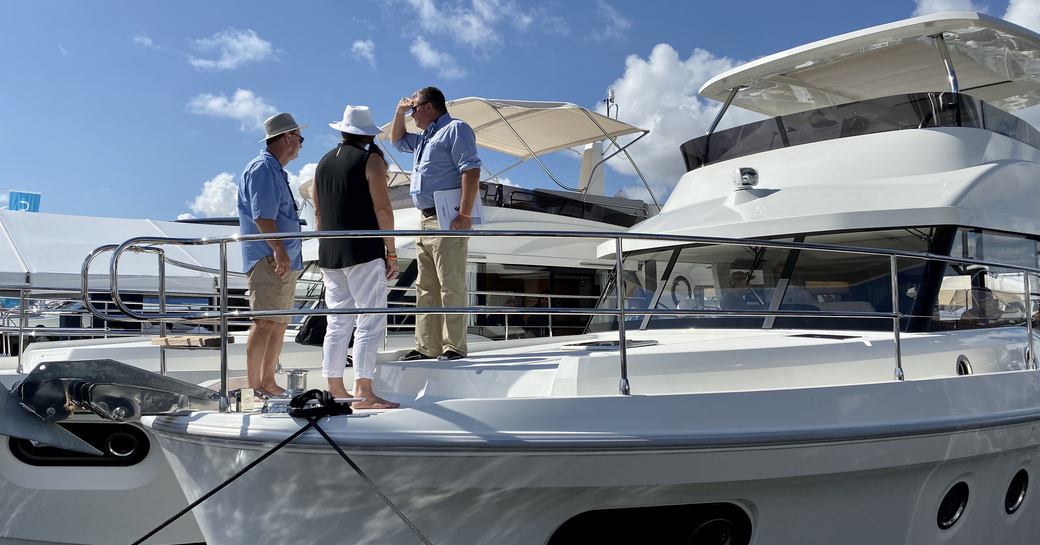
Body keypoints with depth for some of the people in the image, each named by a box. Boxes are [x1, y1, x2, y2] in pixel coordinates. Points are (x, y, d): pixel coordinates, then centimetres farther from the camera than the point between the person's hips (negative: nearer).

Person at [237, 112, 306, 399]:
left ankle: (268, 382, 20)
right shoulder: (262, 168, -10)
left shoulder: (276, 171, 22)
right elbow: (262, 216, -20)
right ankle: (254, 387, -9)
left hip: (286, 261, 11)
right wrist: (279, 250, -26)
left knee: (280, 322, 12)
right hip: (268, 260, -11)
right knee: (265, 322, -12)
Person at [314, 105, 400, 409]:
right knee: (371, 321, -6)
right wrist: (391, 252, -7)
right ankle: (363, 392, -11)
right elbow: (382, 208, -11)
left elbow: (318, 213, 19)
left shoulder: (324, 162, 17)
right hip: (364, 252, -7)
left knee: (338, 322, 10)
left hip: (329, 254, 7)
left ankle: (335, 390, 13)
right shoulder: (371, 159, -3)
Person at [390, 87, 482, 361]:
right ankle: (427, 346, 13)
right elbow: (397, 140, 43)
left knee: (451, 286, -10)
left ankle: (454, 346, -8)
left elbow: (471, 170, -16)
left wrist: (465, 214, -23)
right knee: (425, 289, 9)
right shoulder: (425, 137, 25)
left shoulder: (455, 128, -4)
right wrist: (399, 111, 26)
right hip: (427, 220, 10)